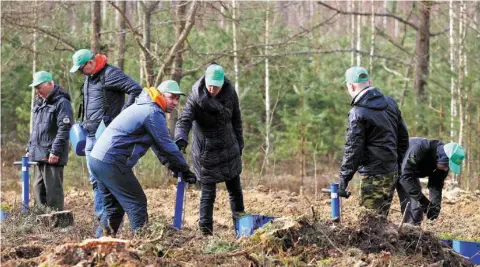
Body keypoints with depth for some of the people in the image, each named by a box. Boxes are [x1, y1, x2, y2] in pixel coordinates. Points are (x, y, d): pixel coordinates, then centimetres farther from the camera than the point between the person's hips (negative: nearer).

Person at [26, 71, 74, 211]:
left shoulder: (62, 103, -9)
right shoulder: (39, 103, 18)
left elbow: (64, 129, -16)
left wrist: (55, 151, -21)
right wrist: (29, 149, 20)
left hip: (52, 157, -9)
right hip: (39, 155, 9)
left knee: (53, 190, -8)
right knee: (38, 190, 12)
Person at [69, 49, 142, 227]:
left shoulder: (110, 74, -11)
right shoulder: (89, 78, 17)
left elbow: (136, 90, -18)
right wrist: (84, 123, 17)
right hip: (91, 136, 9)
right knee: (95, 179, 10)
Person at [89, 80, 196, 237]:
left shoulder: (143, 107, 22)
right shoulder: (153, 113, -11)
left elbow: (157, 144, 25)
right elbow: (166, 145, -10)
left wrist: (172, 165, 18)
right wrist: (185, 170, -1)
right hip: (112, 163, -10)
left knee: (113, 206, 17)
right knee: (136, 203, -3)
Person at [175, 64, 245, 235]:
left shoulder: (230, 93, -7)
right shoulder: (196, 96, -19)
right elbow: (184, 120, -29)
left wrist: (239, 144, 12)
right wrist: (181, 139, -47)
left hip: (228, 149, 4)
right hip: (206, 151, -4)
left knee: (235, 190, 12)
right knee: (208, 192, -4)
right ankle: (206, 231, 2)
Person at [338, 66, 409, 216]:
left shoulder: (357, 114, -15)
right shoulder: (390, 103, 7)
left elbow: (353, 150, -15)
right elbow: (403, 136, 13)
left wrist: (343, 180, -9)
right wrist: (398, 162, 22)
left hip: (373, 175, -8)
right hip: (392, 172, 8)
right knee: (382, 217, 14)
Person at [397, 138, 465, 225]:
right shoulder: (420, 149, -42)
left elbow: (436, 185, -12)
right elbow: (406, 176, -45)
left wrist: (436, 204, -32)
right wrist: (423, 200, -49)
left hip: (411, 170, 7)